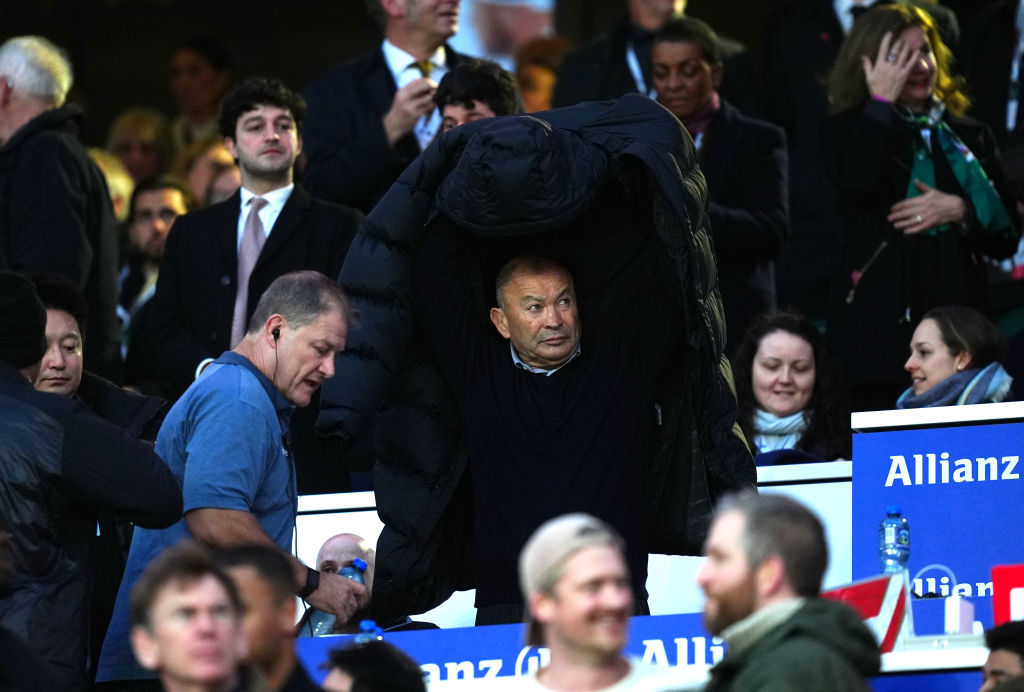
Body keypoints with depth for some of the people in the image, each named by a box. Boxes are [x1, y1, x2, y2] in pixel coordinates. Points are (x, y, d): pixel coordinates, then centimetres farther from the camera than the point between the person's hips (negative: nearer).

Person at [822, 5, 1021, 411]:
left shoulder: (970, 137, 16)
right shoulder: (847, 132, 8)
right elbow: (856, 181, -17)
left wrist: (959, 212, -6)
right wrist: (881, 102, -9)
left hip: (958, 317, 3)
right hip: (879, 327, -3)